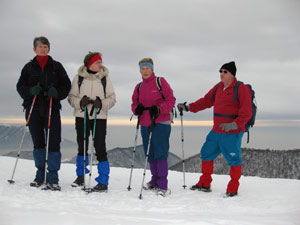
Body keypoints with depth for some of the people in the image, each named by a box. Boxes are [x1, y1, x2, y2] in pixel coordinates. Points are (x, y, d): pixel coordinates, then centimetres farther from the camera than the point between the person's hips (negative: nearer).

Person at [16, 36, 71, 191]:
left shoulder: (56, 66, 7)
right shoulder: (29, 67, 10)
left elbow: (66, 85, 6)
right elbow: (20, 86, 9)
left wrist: (57, 93, -14)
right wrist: (30, 91, -13)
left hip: (52, 109, -2)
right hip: (33, 110, 2)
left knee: (53, 142, -9)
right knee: (38, 143, 10)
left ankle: (52, 179, -5)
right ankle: (40, 176, 22)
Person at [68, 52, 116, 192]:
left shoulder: (105, 78, 5)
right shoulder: (78, 78, 5)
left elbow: (112, 98, 4)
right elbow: (71, 97, 5)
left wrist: (101, 104, -15)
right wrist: (80, 102, -15)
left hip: (99, 117, -1)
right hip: (81, 117, 1)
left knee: (100, 149, -8)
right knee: (82, 147, 12)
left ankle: (103, 182, -2)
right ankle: (81, 176, 32)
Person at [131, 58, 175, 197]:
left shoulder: (160, 82, 0)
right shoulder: (139, 87, 15)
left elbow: (170, 100, -5)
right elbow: (134, 103, 19)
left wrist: (158, 109, -21)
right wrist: (136, 109, -5)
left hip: (161, 124, -6)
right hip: (145, 124, 6)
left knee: (160, 154, -11)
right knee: (150, 155, 10)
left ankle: (163, 185, -9)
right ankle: (155, 181, 23)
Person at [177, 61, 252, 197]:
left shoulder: (241, 88, -10)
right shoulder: (218, 87, 12)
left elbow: (246, 112, -16)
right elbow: (206, 101, 20)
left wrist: (234, 125, -28)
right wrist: (188, 107, 13)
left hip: (232, 133, -8)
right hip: (216, 131, 8)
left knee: (233, 159, -2)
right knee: (206, 154, 12)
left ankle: (233, 189, 14)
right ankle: (205, 184, 25)